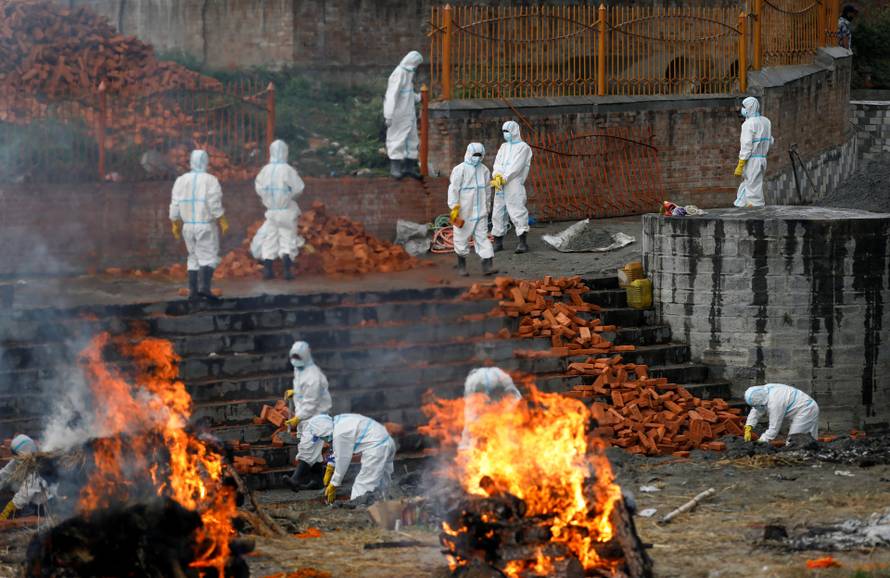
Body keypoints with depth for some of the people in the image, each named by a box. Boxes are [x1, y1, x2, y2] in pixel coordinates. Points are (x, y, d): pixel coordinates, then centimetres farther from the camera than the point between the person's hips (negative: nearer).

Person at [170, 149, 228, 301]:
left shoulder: (181, 180, 4)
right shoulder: (210, 180, -10)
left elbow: (175, 205, 4)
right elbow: (214, 204, -14)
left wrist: (176, 225, 12)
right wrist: (223, 222, -4)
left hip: (188, 226, 5)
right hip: (206, 226, -5)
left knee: (194, 257, 15)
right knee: (209, 257, -1)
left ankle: (192, 290, 9)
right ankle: (204, 286, -19)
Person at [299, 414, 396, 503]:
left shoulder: (340, 434, -19)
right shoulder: (338, 421, 10)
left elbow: (342, 460, -12)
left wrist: (333, 485, -1)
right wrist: (330, 468, 27)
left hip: (376, 448, -10)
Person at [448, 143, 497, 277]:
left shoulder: (484, 170, 8)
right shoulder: (460, 170, -8)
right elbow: (453, 190, -11)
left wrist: (486, 205, 21)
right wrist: (454, 208, -16)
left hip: (480, 212, 4)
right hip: (464, 212, -4)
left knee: (482, 237, -2)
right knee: (462, 238, 5)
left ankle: (487, 266, -7)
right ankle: (461, 265, 19)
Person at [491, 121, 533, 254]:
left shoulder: (523, 147, 0)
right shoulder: (504, 147, 20)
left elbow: (516, 167, -10)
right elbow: (498, 163, 7)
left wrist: (504, 178, -16)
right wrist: (497, 176, -13)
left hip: (514, 184, -7)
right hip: (500, 185, 7)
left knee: (516, 210, -14)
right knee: (498, 212, 6)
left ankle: (523, 242, -17)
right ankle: (498, 242, 13)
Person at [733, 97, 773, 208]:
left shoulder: (748, 124, -13)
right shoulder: (766, 122, 10)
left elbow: (746, 146, -18)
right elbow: (770, 142, 15)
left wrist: (740, 166, -16)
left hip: (752, 160, -8)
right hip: (763, 159, 8)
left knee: (754, 191, -4)